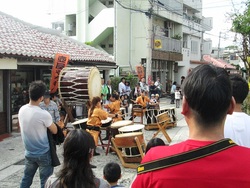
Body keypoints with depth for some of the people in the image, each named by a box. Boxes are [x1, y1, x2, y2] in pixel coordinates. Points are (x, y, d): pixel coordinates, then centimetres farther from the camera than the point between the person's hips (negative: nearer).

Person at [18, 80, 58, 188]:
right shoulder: (43, 114, -24)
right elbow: (54, 131, -9)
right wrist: (51, 122, 8)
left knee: (26, 179, 19)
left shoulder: (22, 110, -4)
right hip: (43, 154, -6)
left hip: (29, 153, 6)